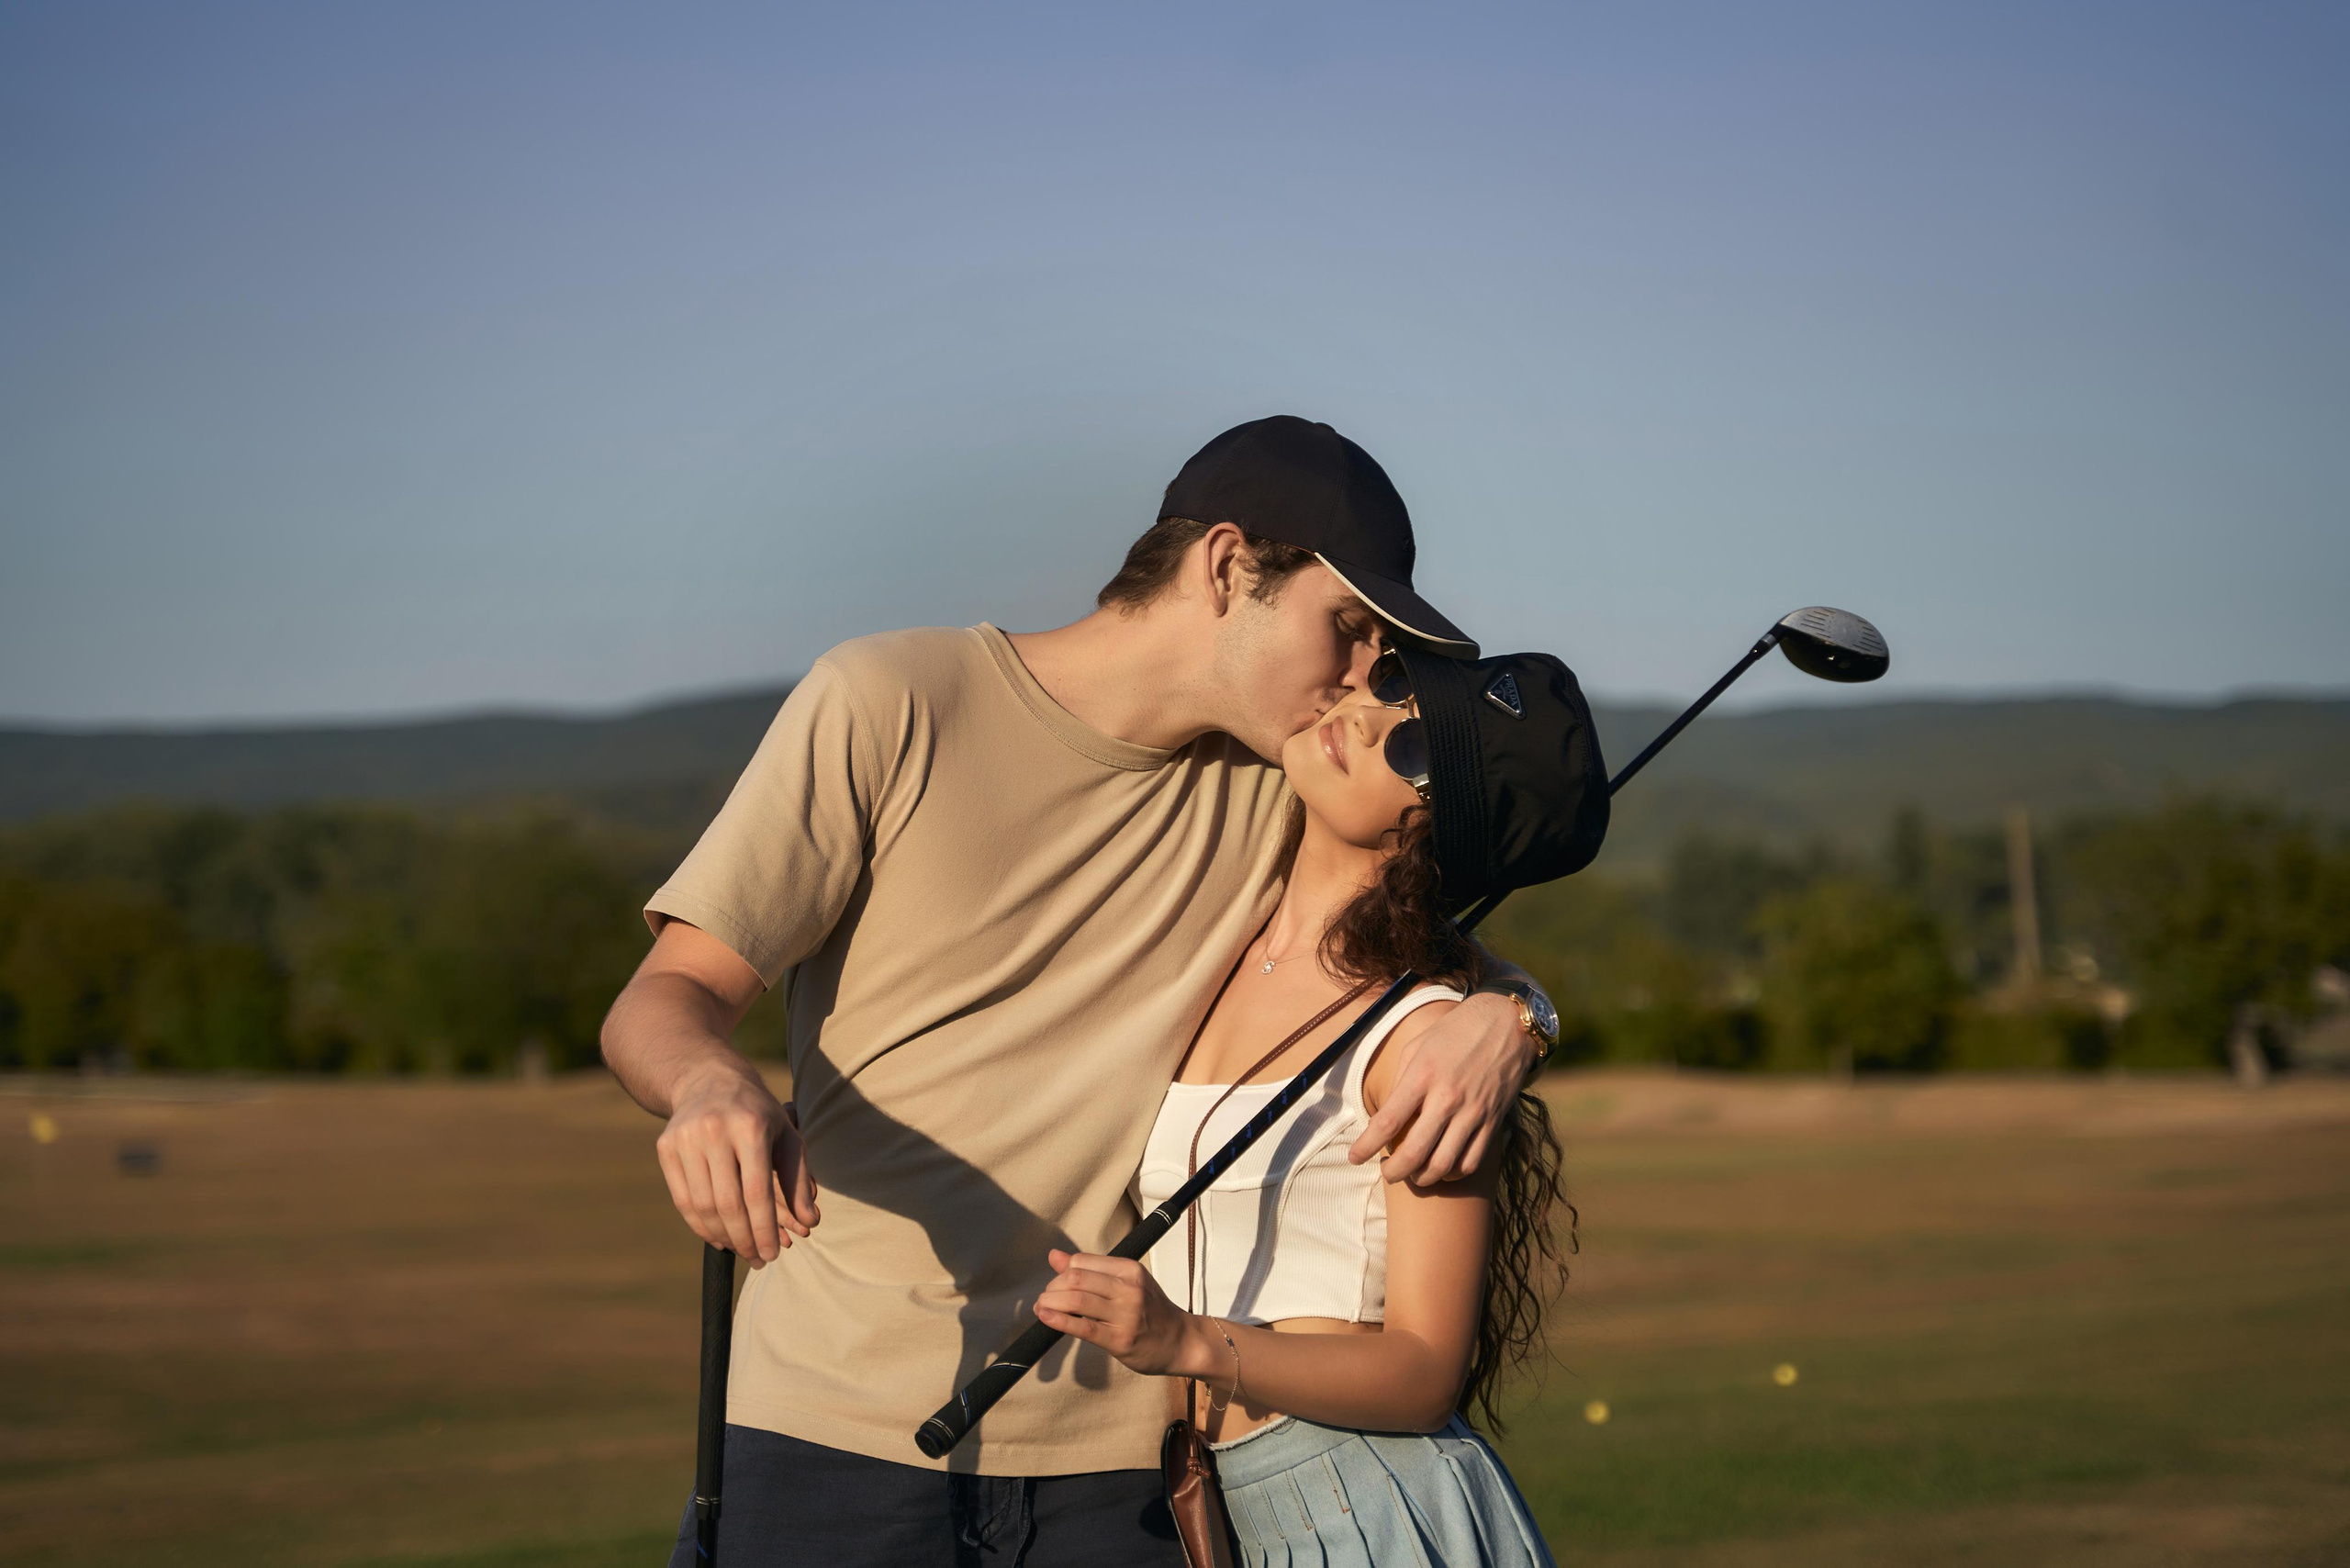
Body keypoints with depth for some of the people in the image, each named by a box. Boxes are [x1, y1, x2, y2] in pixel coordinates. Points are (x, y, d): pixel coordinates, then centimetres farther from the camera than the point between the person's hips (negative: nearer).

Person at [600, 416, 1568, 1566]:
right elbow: (660, 1003, -6)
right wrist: (710, 1083, -31)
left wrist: (1501, 1018, -9)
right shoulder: (888, 704, -5)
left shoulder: (1275, 800, 9)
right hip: (840, 1428, -4)